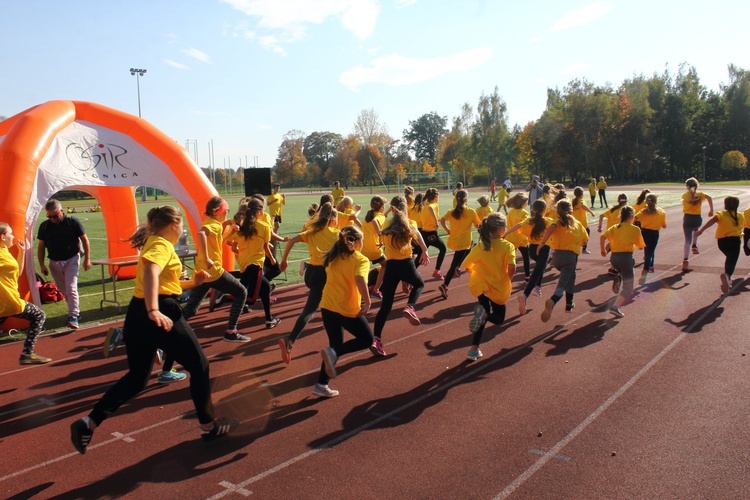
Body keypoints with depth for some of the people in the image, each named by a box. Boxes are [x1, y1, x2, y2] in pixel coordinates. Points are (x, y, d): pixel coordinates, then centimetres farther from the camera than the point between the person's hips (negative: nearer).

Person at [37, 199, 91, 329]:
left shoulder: (72, 222, -10)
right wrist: (42, 265, 2)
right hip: (54, 262, 4)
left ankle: (73, 317, -14)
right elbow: (41, 246, 6)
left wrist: (87, 259, -5)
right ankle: (76, 311, 28)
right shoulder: (44, 226, -1)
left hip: (71, 260, -4)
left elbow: (84, 240, -4)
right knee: (64, 290, 13)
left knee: (71, 288, -14)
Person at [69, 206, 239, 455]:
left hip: (137, 314, 9)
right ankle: (209, 425, 15)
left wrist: (192, 283, 22)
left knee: (137, 376, 18)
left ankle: (89, 423, 8)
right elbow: (151, 272, -31)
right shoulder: (162, 245, -9)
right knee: (199, 366, 6)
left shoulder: (152, 242, 20)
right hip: (163, 315, -9)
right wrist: (154, 311, -41)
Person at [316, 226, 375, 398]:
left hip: (327, 306, 7)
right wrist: (367, 302, -22)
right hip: (347, 309, -7)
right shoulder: (361, 260, -10)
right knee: (367, 339, 13)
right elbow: (360, 280, -27)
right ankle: (332, 353, -9)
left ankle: (321, 385, 15)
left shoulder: (333, 257, 9)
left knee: (336, 345, 19)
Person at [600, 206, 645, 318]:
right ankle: (615, 307, -15)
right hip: (626, 257, -5)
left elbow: (602, 237, -3)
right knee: (628, 288, 1)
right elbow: (640, 246, 7)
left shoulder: (615, 227, 11)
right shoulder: (635, 229, 1)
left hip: (614, 257, 5)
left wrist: (603, 250, 9)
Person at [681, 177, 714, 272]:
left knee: (687, 241, 0)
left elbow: (690, 200, -22)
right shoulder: (700, 194, 5)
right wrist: (711, 210, -12)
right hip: (697, 219, 2)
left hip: (687, 218, -1)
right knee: (695, 228, 40)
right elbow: (709, 197, -16)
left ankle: (685, 261, -13)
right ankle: (694, 246, 25)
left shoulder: (685, 195, 1)